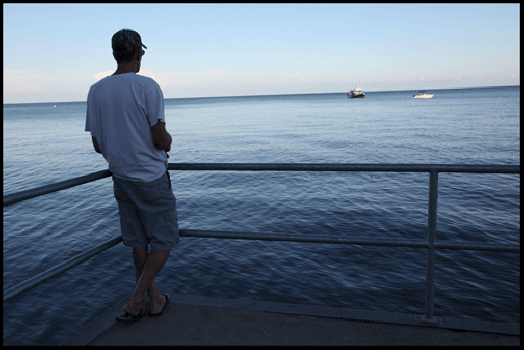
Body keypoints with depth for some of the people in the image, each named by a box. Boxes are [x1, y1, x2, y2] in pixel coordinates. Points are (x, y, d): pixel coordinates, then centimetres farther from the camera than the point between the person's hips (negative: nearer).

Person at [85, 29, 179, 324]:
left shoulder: (95, 91, 4)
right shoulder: (147, 86, -13)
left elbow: (98, 145, 7)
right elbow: (161, 139, -18)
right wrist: (168, 140, 5)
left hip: (121, 178, 6)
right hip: (152, 179, -6)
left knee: (139, 242, 15)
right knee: (164, 241, 9)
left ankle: (155, 298, 28)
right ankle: (136, 302, 9)